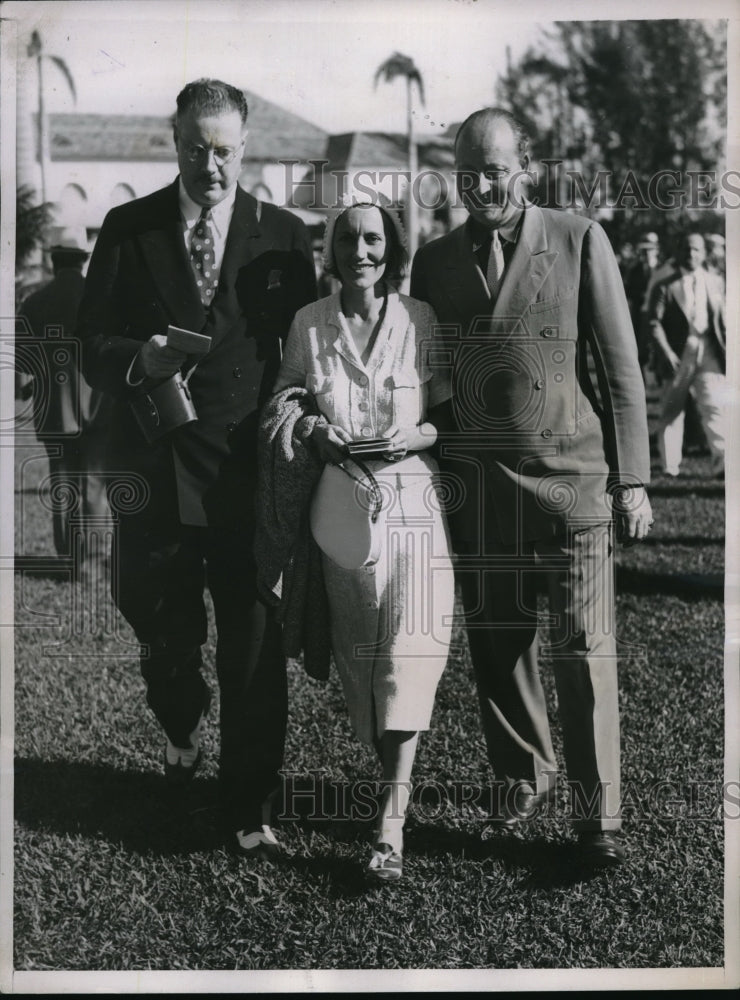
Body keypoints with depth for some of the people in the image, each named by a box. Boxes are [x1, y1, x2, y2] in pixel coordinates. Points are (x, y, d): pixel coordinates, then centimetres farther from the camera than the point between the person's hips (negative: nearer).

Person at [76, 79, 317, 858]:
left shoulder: (284, 236, 5)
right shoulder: (128, 229, 4)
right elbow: (92, 345, 2)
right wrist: (138, 360, -19)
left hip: (252, 471, 0)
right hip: (155, 466, 1)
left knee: (255, 648, 0)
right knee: (162, 631, 13)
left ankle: (249, 809, 14)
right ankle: (181, 725, 47)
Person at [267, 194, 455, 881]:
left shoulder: (422, 321, 2)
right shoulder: (308, 324, 6)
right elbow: (282, 403, 14)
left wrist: (416, 436, -12)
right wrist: (314, 434, -6)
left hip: (411, 497, -2)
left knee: (408, 645, -11)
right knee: (356, 646, 6)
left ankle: (391, 819, -12)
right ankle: (394, 782, 24)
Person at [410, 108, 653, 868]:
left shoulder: (580, 241, 0)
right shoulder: (434, 261, 8)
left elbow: (620, 367, 0)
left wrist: (632, 480, -3)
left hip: (571, 475, -3)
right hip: (476, 484, 3)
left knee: (584, 649, -2)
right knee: (495, 642, 11)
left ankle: (596, 815, 10)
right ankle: (521, 776, 31)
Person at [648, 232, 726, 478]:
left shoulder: (715, 283, 13)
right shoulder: (665, 286, 2)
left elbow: (722, 319, 16)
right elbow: (655, 323, -4)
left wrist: (725, 347, 8)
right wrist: (666, 351, -16)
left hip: (709, 350, 2)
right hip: (678, 353, -2)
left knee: (714, 404, -10)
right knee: (672, 409, 6)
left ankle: (722, 461, -13)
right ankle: (669, 465, 13)